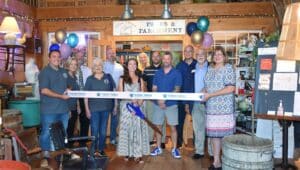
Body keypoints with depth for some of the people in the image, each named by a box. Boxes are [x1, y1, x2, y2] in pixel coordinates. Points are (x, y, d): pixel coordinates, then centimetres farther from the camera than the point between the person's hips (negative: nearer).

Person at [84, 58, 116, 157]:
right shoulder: (90, 79, 1)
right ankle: (93, 150, 16)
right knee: (94, 130, 3)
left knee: (103, 131, 10)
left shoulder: (108, 77, 3)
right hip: (94, 108, -1)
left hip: (106, 108, 1)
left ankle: (101, 149, 23)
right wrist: (87, 109, -3)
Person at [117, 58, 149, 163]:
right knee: (127, 128, 0)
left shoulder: (140, 79, 12)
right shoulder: (122, 79, 9)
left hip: (138, 106, 1)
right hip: (126, 107, -1)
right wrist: (131, 100, -15)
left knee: (138, 129, -3)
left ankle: (137, 154, -2)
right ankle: (127, 152, 8)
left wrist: (138, 104, -13)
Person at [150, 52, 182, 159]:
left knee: (173, 127, 1)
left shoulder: (176, 73, -2)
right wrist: (158, 100, -12)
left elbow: (177, 90, -8)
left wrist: (165, 99, -18)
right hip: (158, 104, 3)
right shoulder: (158, 73, 8)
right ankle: (158, 148, 21)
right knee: (158, 126, 9)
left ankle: (174, 149, 13)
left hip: (171, 104, -3)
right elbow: (154, 89, 5)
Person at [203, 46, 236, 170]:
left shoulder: (228, 68, -5)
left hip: (224, 108, -6)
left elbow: (231, 88, -15)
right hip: (211, 107, 6)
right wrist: (204, 91, 0)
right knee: (214, 134, 9)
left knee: (225, 135, -2)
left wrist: (210, 95, -16)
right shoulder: (210, 69, 14)